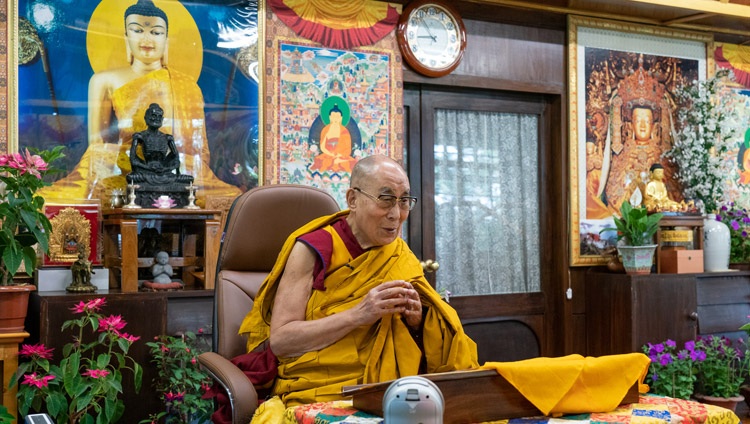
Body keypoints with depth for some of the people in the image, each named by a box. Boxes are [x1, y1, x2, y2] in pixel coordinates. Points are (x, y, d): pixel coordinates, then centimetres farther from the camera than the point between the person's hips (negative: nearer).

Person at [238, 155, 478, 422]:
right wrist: (359, 314, -17)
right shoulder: (313, 249, -1)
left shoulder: (400, 259, 13)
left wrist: (415, 320, -5)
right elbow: (279, 340, -9)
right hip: (315, 393, -4)